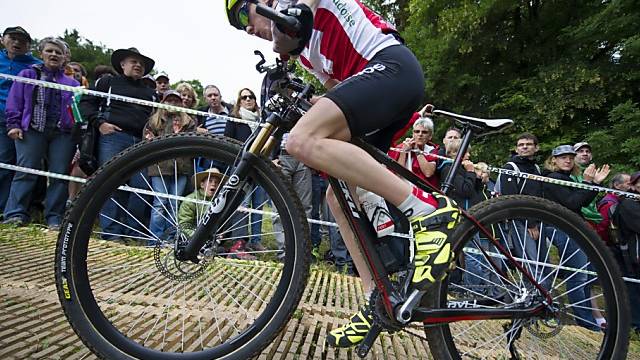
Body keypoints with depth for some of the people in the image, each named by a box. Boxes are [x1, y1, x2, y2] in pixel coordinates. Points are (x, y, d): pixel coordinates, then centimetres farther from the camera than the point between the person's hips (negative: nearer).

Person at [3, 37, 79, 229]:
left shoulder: (71, 83, 15)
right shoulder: (27, 75, 12)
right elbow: (14, 102, 7)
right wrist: (14, 125, -3)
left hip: (62, 133, 1)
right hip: (32, 131, -1)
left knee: (60, 174, -2)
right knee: (26, 171, -7)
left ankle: (54, 218, 2)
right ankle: (16, 213, -4)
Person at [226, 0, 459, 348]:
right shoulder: (303, 45, 31)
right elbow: (338, 88, 28)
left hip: (391, 64, -9)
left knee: (304, 141, -28)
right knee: (338, 196, 5)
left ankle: (427, 209, -26)